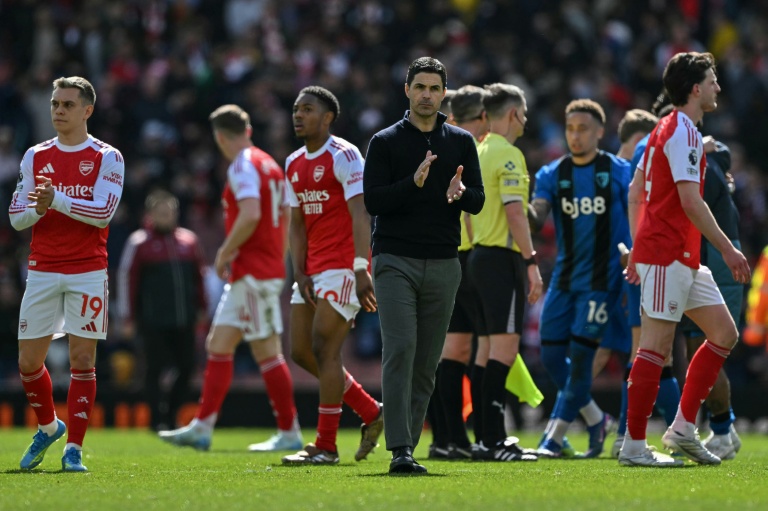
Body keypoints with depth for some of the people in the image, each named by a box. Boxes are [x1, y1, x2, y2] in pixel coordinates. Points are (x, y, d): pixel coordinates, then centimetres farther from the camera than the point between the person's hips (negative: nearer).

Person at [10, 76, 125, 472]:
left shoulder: (106, 157, -1)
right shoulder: (35, 156, 10)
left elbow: (103, 212, -13)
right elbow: (16, 217, 8)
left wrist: (57, 199, -21)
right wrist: (36, 209, -13)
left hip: (88, 272, -3)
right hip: (42, 271, 3)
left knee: (82, 359, -6)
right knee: (29, 360, 3)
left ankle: (73, 449, 0)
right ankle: (48, 427, 28)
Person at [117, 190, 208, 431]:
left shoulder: (189, 240, 12)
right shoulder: (139, 243, -1)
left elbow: (200, 275, 20)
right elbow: (126, 279, -2)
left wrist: (202, 309, 18)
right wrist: (128, 319, -4)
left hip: (184, 320, 4)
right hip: (153, 321, -4)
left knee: (186, 367, 2)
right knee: (154, 369, -3)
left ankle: (171, 414, 16)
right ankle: (158, 419, 3)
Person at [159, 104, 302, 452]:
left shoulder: (243, 166, -13)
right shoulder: (269, 165, 16)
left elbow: (251, 214, -26)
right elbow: (284, 218, 19)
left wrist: (225, 253, -15)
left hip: (254, 273, -10)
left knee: (266, 351, -5)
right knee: (218, 344, 10)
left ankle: (289, 433, -1)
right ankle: (202, 427, 10)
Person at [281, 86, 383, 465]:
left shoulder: (344, 156, -10)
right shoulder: (294, 164, 15)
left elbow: (359, 215, -18)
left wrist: (361, 268, -27)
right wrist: (300, 273, 4)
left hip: (342, 267, -9)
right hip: (312, 271, 9)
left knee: (324, 348, -10)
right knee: (301, 351, 6)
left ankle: (326, 447, -5)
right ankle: (371, 413, 18)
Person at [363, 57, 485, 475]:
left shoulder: (461, 142, 11)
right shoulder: (385, 142, 3)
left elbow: (478, 201, 7)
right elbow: (373, 200, -6)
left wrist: (461, 192, -16)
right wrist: (414, 182, -21)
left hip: (443, 264, 3)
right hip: (395, 261, -3)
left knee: (427, 361, 3)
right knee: (400, 350, -14)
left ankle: (408, 443, 10)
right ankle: (400, 451, -19)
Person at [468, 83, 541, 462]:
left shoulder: (479, 153, 15)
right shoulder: (507, 155, -12)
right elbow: (514, 213, -19)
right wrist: (531, 262, -18)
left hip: (479, 256, 9)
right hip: (502, 257, -9)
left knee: (488, 349, 10)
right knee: (504, 346, -10)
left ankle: (488, 438, 10)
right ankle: (493, 440, -14)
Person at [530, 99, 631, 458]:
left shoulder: (619, 171, -1)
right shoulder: (552, 174, 8)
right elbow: (536, 216, -4)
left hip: (602, 278, -5)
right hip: (565, 277, 5)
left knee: (580, 353, -10)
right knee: (551, 355, 2)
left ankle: (555, 435, -5)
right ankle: (595, 419, 22)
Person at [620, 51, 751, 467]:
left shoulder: (666, 129, 17)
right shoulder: (683, 133, -13)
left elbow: (635, 192, 21)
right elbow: (690, 201, -21)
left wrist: (637, 249, 23)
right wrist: (728, 249, -17)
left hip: (685, 259, 10)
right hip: (667, 255, -10)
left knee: (724, 332, 10)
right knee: (656, 346, -8)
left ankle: (683, 427, 10)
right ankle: (633, 445, -6)